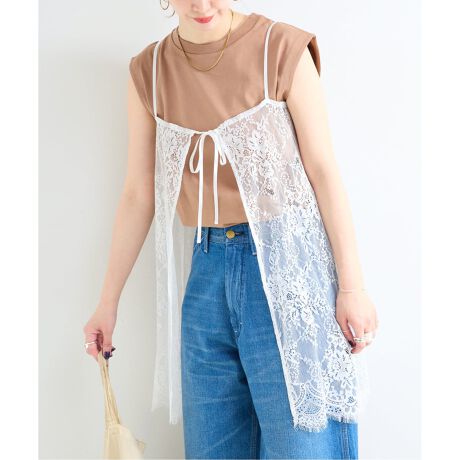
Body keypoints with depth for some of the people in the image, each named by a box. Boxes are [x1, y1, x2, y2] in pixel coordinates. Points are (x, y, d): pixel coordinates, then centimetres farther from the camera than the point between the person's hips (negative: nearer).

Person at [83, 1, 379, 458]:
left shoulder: (282, 48, -7)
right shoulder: (148, 71, 5)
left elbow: (324, 170, -8)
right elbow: (138, 194, 8)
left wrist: (351, 286, -10)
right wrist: (108, 301, 10)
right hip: (208, 265, 4)